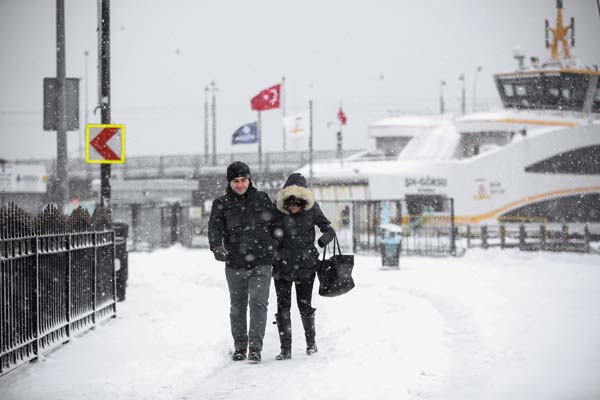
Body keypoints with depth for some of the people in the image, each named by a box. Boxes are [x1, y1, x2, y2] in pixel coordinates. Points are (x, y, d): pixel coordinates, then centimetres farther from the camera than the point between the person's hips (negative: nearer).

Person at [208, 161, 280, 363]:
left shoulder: (262, 199, 6)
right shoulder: (221, 204, 2)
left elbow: (275, 223, 14)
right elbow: (214, 227, -10)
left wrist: (276, 248, 8)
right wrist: (217, 247, -29)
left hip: (261, 263, -1)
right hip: (235, 265, 1)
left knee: (258, 302, -14)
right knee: (237, 307, 11)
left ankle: (255, 346, -15)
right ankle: (240, 346, 24)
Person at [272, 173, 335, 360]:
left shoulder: (311, 209, -6)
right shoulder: (277, 211, -7)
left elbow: (329, 229, -1)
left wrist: (324, 238, -22)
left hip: (306, 265, 0)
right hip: (282, 265, 0)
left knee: (305, 305, 2)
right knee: (283, 306, -2)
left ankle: (311, 342, 24)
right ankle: (285, 349, 4)